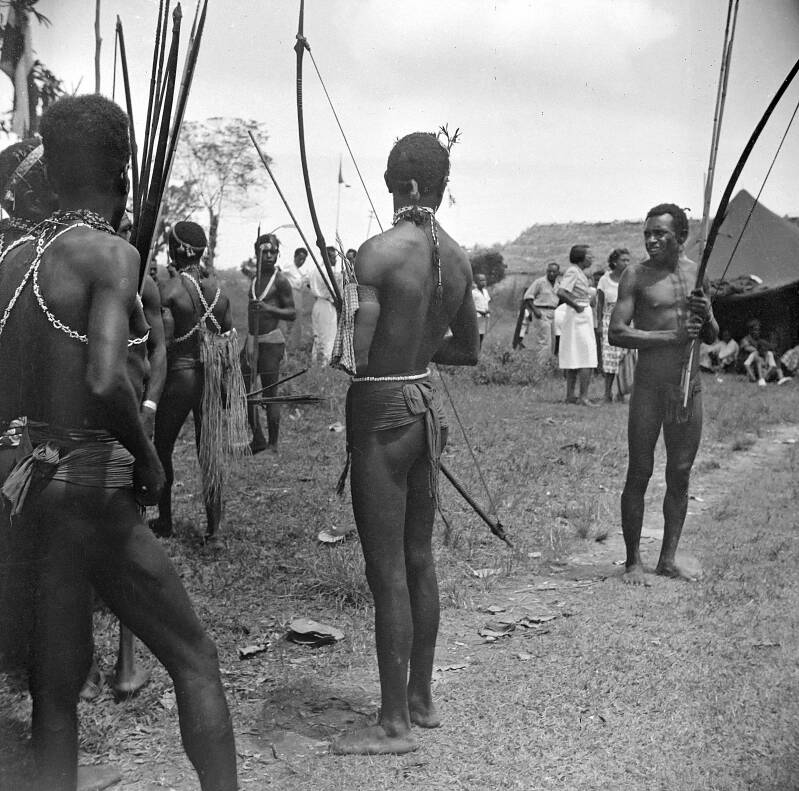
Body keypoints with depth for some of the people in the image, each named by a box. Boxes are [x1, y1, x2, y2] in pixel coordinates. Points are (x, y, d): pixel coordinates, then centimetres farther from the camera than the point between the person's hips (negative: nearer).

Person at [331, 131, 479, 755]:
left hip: (381, 410, -7)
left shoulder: (379, 252, -16)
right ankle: (421, 699, 31)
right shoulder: (457, 258, 5)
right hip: (426, 402, 8)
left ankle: (394, 724, 12)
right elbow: (469, 351, 15)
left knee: (388, 573, 0)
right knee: (419, 561, 16)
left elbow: (354, 355, -21)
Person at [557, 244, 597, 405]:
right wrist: (576, 306, -17)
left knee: (574, 358, 10)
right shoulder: (572, 271, -13)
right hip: (578, 317, -10)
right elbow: (561, 293, -25)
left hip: (584, 316, 10)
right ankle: (583, 396, -9)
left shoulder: (580, 272, 15)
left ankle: (570, 395, 13)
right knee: (587, 358, -9)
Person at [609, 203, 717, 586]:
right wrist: (673, 335, -19)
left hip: (689, 387, 4)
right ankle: (633, 562, 9)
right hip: (650, 387, -4)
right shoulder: (636, 275, -4)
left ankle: (668, 558, 19)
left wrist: (705, 316, -8)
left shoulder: (696, 273, 10)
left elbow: (711, 338, 14)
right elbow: (616, 333, -12)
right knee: (639, 474, 0)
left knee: (680, 474, 8)